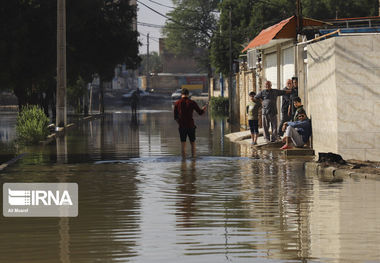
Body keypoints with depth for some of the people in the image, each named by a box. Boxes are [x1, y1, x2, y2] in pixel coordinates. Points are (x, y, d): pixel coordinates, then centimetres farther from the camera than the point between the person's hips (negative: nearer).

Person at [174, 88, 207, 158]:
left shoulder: (177, 103, -2)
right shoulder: (192, 103, -5)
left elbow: (175, 117, 3)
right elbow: (200, 112, 4)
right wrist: (204, 108, 26)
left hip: (182, 126, 1)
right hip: (191, 126, -1)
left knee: (183, 143, 5)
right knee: (192, 143, 10)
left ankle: (184, 158, 2)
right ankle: (193, 157, 9)